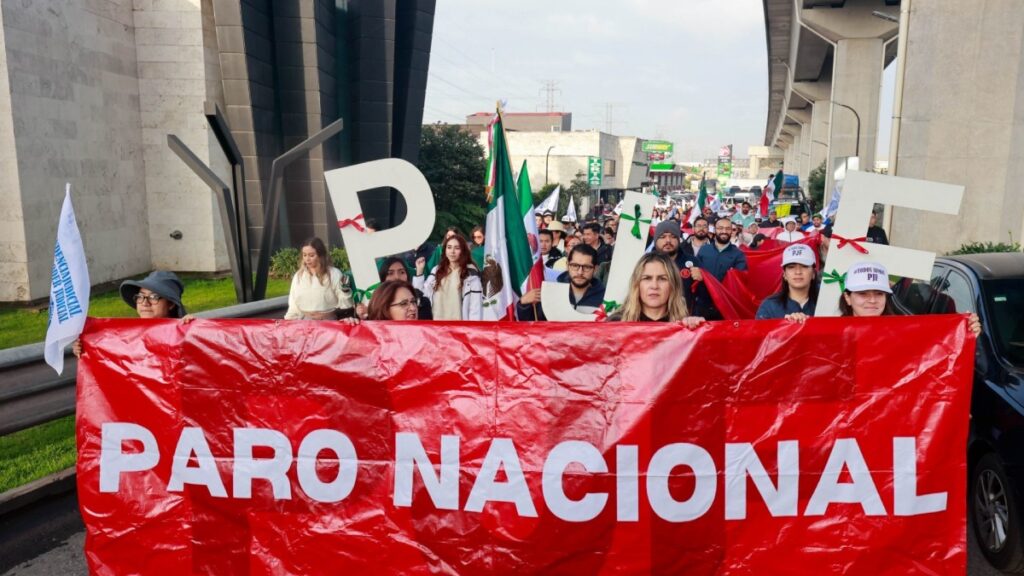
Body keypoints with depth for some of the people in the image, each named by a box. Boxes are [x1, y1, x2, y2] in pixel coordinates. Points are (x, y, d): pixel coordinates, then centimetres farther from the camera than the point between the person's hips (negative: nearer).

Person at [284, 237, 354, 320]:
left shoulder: (334, 274, -3)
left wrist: (345, 289, -19)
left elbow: (345, 305, -3)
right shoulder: (298, 276, 9)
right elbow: (293, 305, 16)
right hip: (303, 321, 3)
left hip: (327, 321, -3)